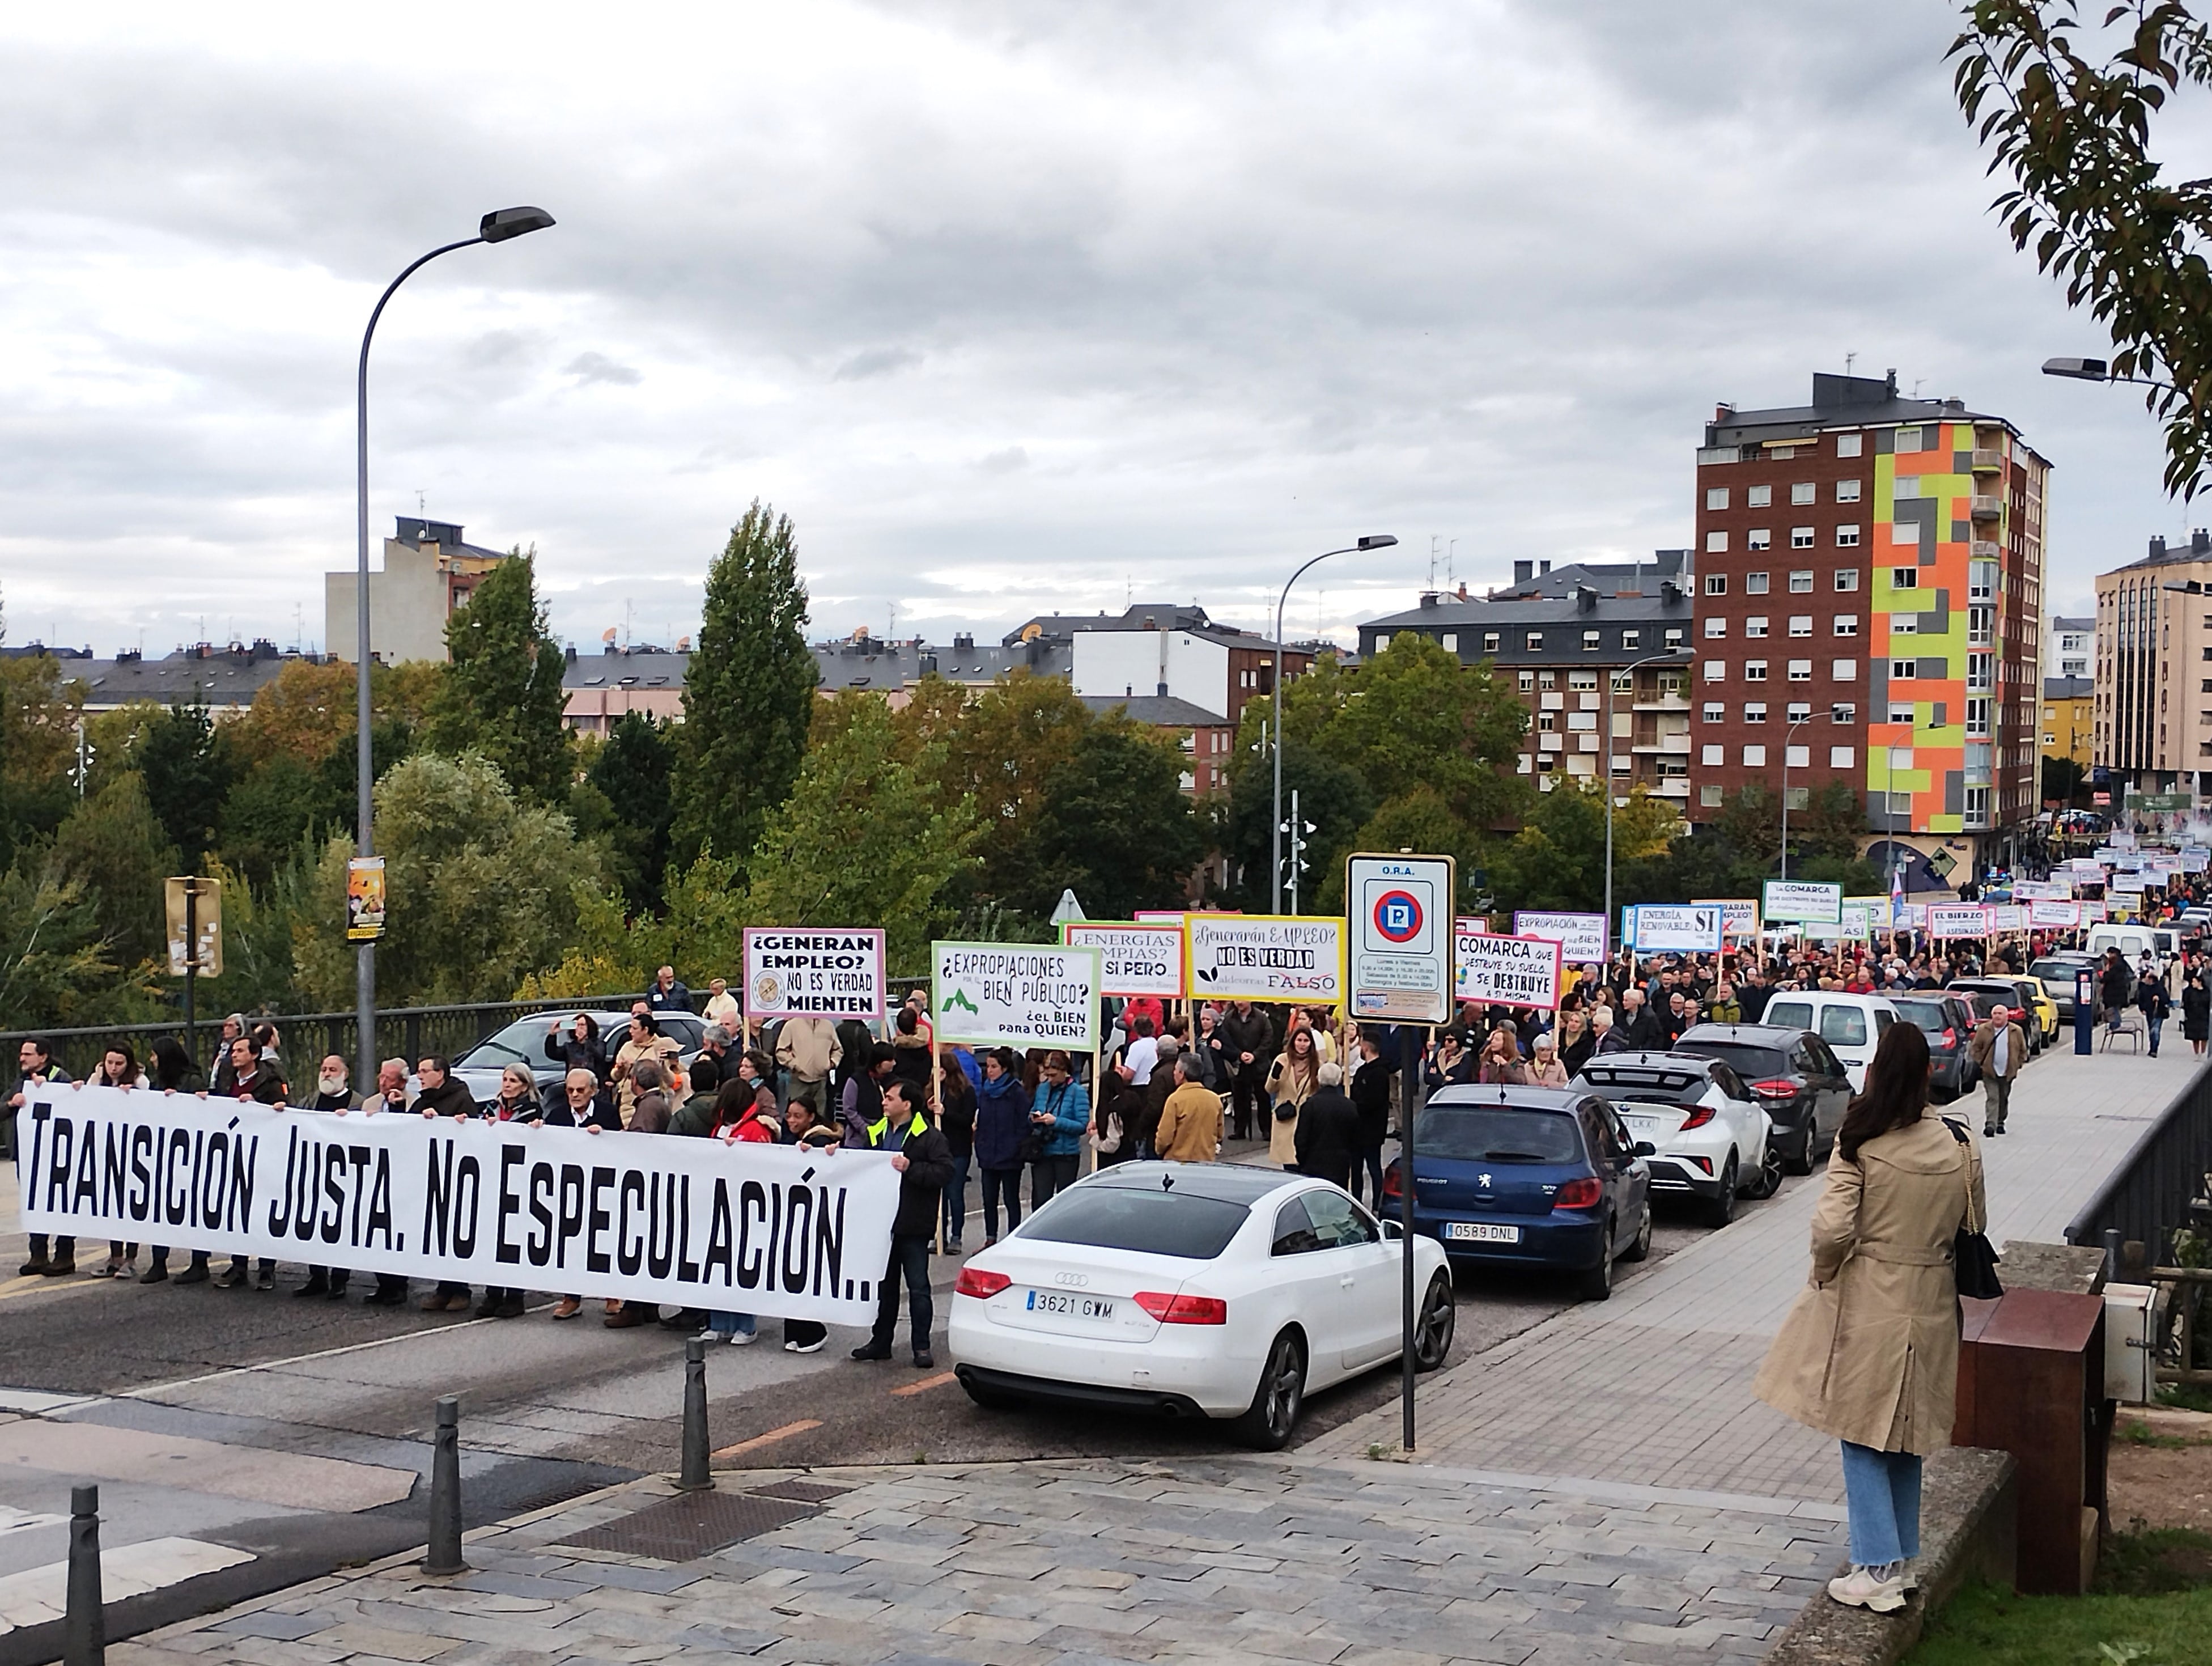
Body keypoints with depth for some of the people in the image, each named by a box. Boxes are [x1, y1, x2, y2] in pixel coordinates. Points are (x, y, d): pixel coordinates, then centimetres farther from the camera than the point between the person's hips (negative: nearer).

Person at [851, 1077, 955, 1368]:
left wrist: (911, 1168, -25)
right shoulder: (878, 1134, 13)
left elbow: (945, 1172, -18)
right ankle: (881, 1341, 24)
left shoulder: (929, 1137, -9)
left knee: (918, 1287, 0)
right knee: (885, 1284, 15)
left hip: (913, 1224, -7)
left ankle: (921, 1346, 6)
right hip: (883, 1221, 7)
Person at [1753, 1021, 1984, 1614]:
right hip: (1929, 1304, 5)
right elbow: (1975, 1224, 7)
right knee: (1905, 1435, 18)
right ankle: (1901, 1559, 27)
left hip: (1867, 1303, -4)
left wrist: (1825, 1271, -1)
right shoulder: (1959, 1144, -3)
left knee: (1863, 1436, 5)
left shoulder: (1859, 1143, -16)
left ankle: (1879, 1572, 3)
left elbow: (1833, 1227, -20)